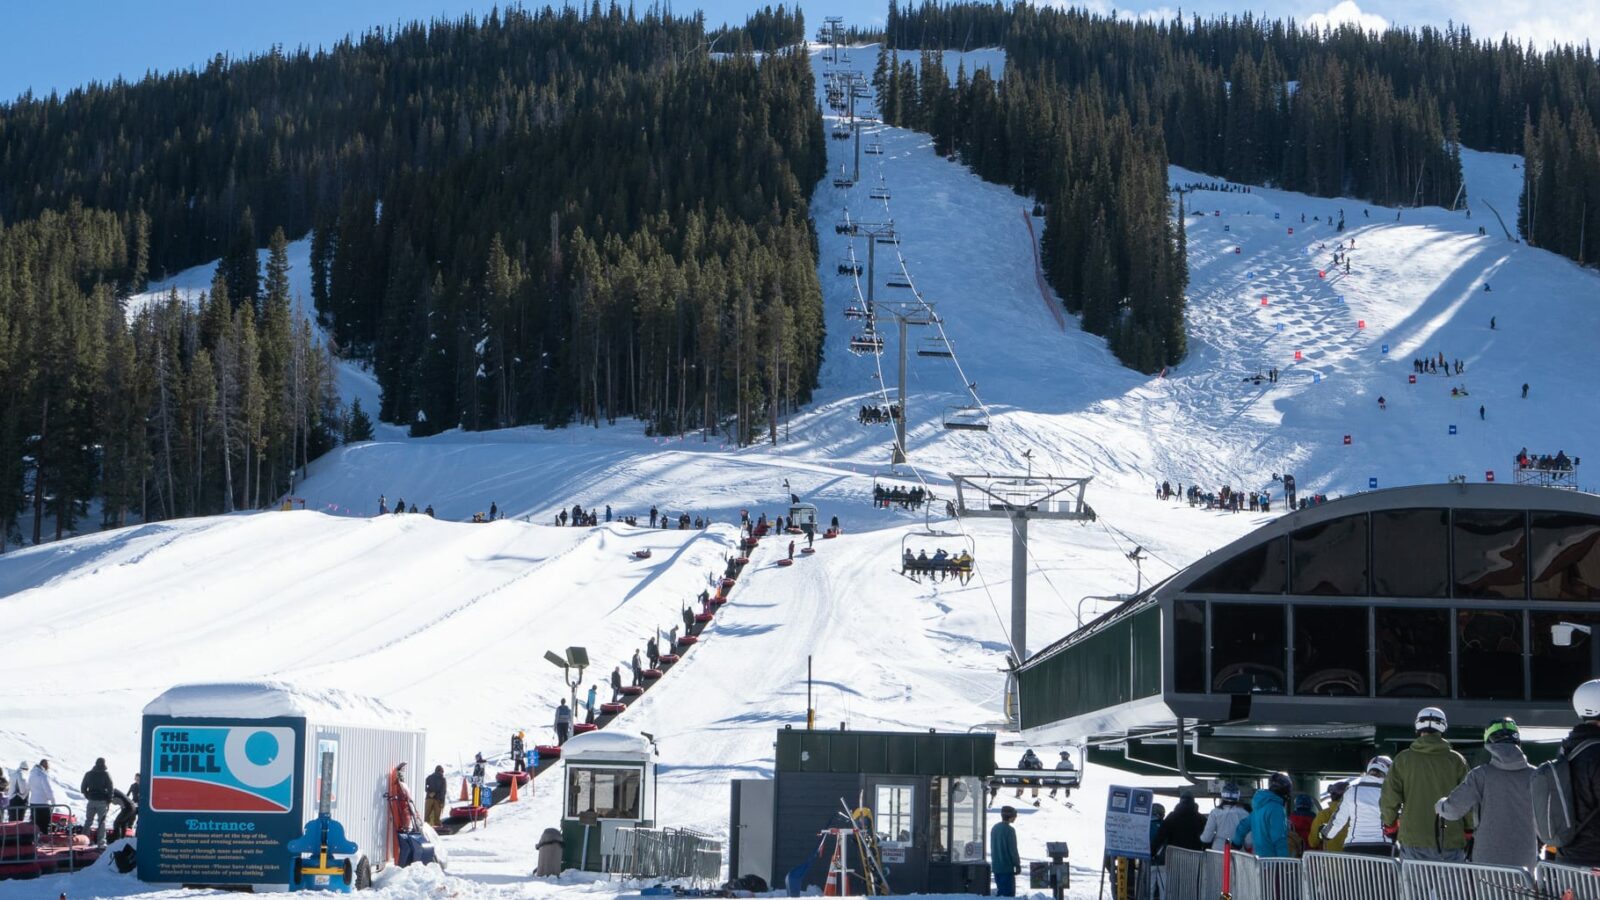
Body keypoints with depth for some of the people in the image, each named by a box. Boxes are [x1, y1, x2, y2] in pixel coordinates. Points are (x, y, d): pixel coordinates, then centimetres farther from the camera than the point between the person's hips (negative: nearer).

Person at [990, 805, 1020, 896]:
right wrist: (1017, 865, -4)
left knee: (1000, 891, 15)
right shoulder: (1009, 830, -16)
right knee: (1009, 893, -3)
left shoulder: (994, 828, 9)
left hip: (995, 866, 8)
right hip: (1007, 867, -8)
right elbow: (1013, 850, -15)